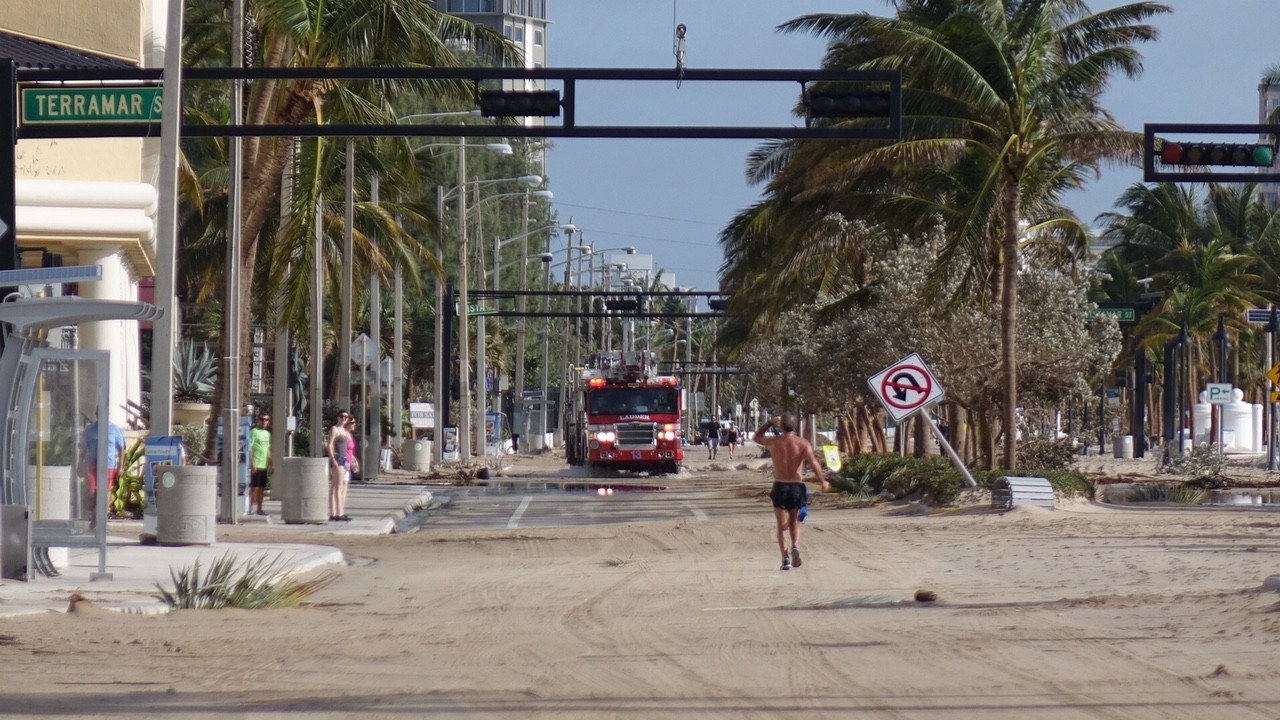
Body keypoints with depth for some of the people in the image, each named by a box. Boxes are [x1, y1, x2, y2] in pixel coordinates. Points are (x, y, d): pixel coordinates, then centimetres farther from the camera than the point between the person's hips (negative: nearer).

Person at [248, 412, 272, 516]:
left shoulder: (267, 433, 17)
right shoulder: (254, 432, -6)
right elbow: (250, 448, -11)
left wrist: (270, 464, 20)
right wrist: (252, 464, -18)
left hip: (264, 465, 7)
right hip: (256, 465, -7)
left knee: (262, 488, 9)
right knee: (254, 487, -6)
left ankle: (259, 509, 14)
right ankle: (251, 508, -5)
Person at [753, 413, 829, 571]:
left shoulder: (773, 442, -1)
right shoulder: (802, 443, -5)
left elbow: (755, 437, 19)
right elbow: (813, 462, -17)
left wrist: (769, 423, 18)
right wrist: (823, 481, -12)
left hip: (780, 487, 0)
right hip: (797, 486, 0)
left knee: (782, 526, 5)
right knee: (794, 522, 19)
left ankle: (785, 558, -9)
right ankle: (795, 546, -6)